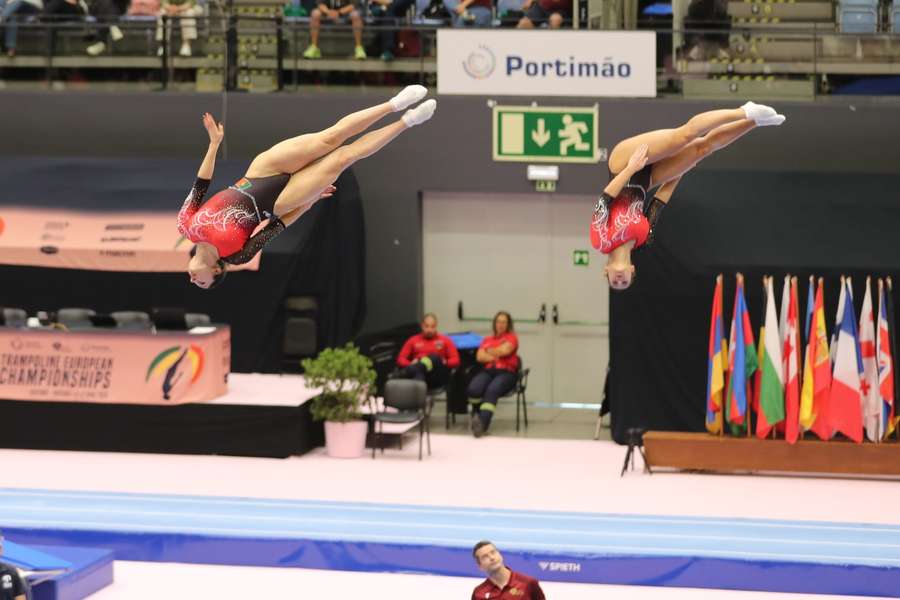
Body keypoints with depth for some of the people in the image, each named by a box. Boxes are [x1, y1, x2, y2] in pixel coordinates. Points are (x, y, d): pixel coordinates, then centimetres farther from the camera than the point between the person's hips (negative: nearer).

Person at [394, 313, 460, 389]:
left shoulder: (445, 341, 22)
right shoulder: (413, 341, 24)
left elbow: (455, 360, 13)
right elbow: (400, 359, 17)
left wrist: (444, 363, -8)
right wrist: (411, 364, -5)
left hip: (438, 375, -1)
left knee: (434, 358, -35)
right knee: (418, 373, -37)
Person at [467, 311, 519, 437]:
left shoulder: (511, 338, 16)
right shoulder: (487, 340, 26)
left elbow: (504, 350, -4)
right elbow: (479, 357, 10)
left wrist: (490, 352, 10)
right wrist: (494, 357, -2)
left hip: (506, 372, -3)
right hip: (488, 371, 3)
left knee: (492, 390, -39)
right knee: (473, 389, -33)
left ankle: (483, 423, -56)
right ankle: (476, 419, -17)